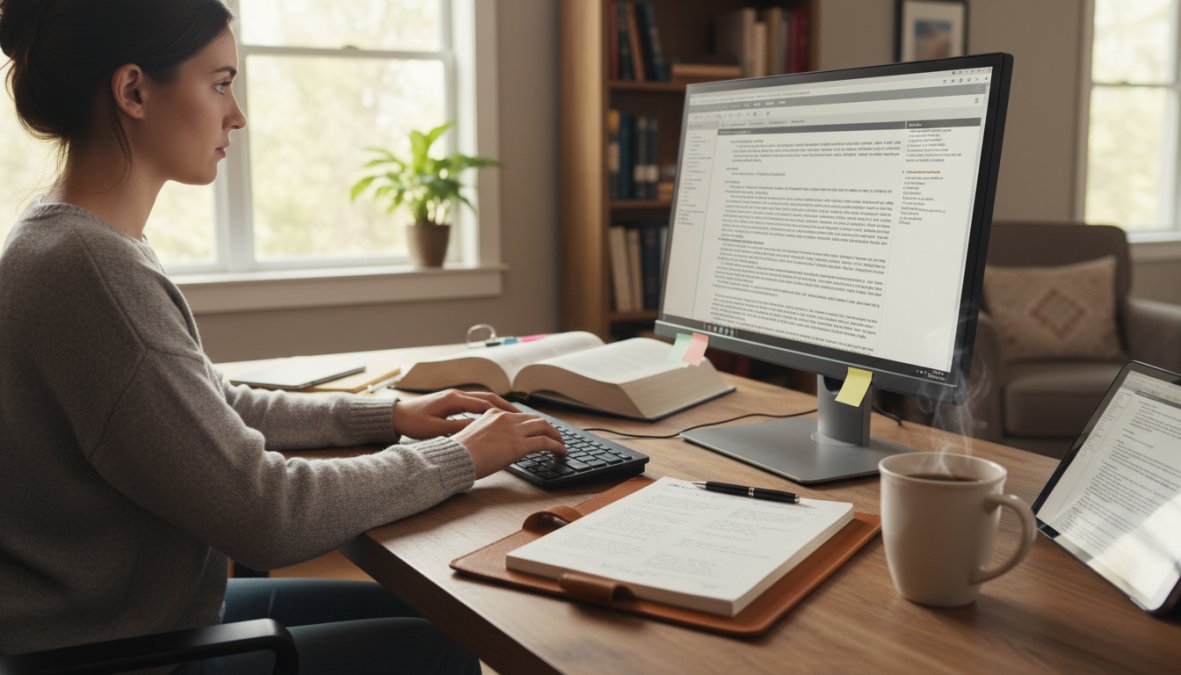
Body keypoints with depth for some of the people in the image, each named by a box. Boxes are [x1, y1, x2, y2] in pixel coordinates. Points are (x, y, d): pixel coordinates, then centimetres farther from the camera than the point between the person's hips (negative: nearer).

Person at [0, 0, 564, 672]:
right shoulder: (93, 271, -28)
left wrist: (389, 415, 5)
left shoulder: (68, 239, 4)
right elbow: (265, 513, -26)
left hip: (145, 612, 9)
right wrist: (462, 455, -14)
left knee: (417, 610, 15)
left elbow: (216, 408, 13)